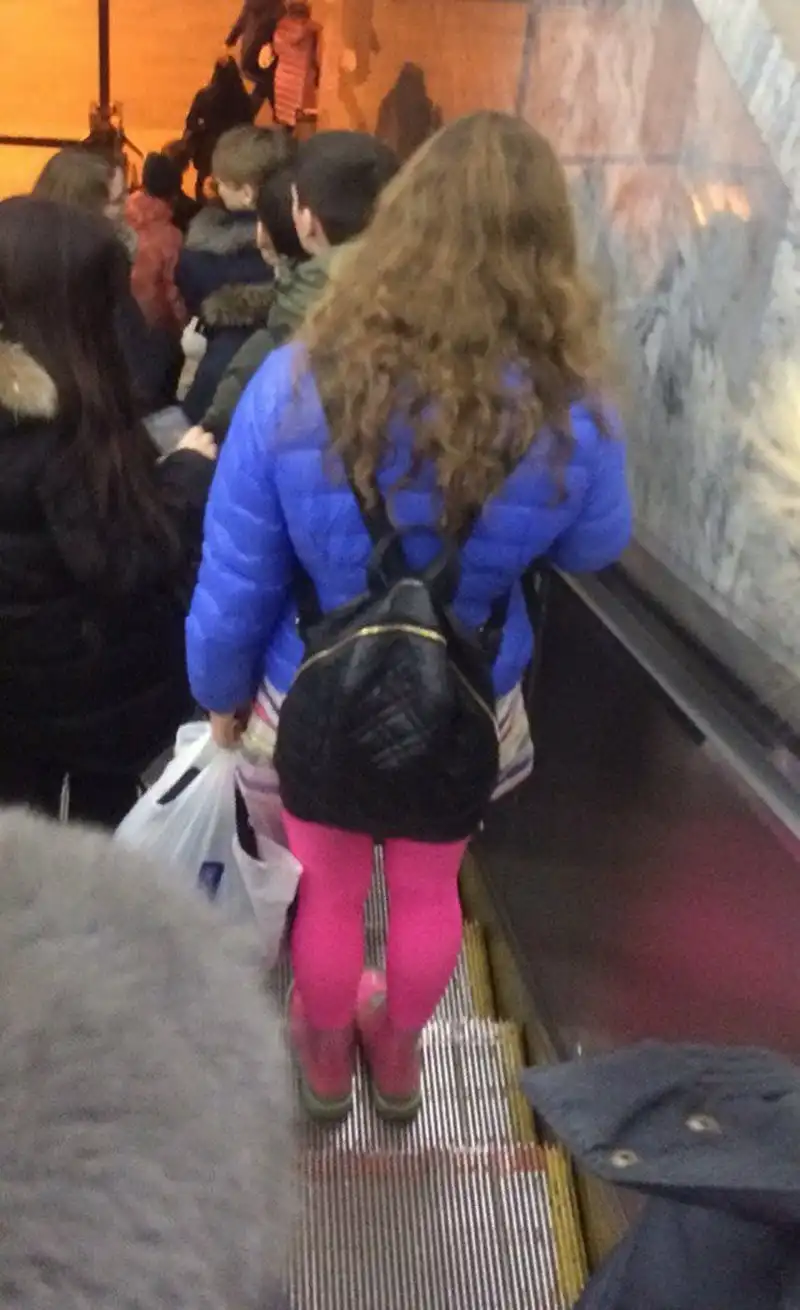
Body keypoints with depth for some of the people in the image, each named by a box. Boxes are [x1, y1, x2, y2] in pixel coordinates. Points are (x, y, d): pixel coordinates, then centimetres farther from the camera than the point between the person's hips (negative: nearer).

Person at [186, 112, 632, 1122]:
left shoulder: (297, 385, -26)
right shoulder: (574, 412, -24)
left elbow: (234, 580, -15)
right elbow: (593, 551, -3)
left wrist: (221, 691, 3)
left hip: (313, 707, 0)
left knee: (327, 891, 25)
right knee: (428, 890, 27)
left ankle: (326, 1062, 53)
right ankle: (396, 1057, 54)